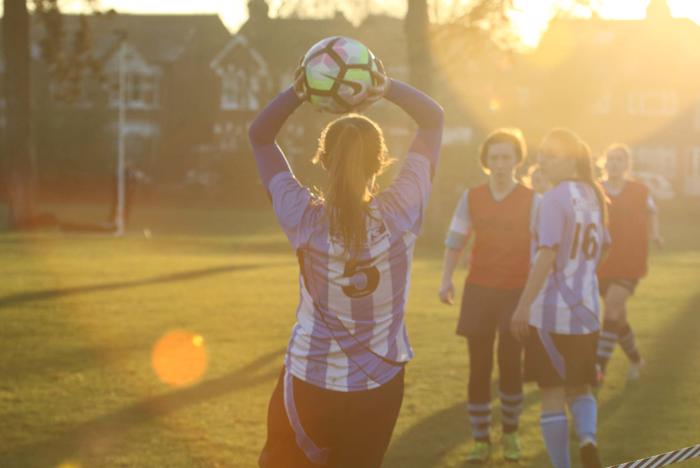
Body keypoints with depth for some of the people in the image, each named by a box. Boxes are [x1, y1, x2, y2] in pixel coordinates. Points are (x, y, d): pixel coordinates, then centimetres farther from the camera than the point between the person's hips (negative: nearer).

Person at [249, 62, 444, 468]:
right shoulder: (402, 213, -16)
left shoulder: (306, 220, -17)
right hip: (380, 386, 1)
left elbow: (260, 136, -5)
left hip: (310, 383, -1)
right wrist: (388, 88, -20)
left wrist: (297, 94, -19)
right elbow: (434, 119, -6)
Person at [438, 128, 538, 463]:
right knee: (479, 368, 2)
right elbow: (455, 240, 8)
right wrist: (446, 280, -1)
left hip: (516, 292, -2)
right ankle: (481, 440, 13)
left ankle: (510, 433, 22)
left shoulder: (531, 200, -4)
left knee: (510, 365, -1)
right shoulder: (472, 198, 4)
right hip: (479, 291, 2)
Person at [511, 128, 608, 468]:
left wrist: (523, 305, -18)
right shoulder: (595, 196, 7)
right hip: (586, 312, 7)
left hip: (550, 312, -7)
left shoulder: (555, 198, -15)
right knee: (579, 388, 20)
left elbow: (547, 254, -21)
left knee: (552, 394, 3)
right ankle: (587, 438, -7)